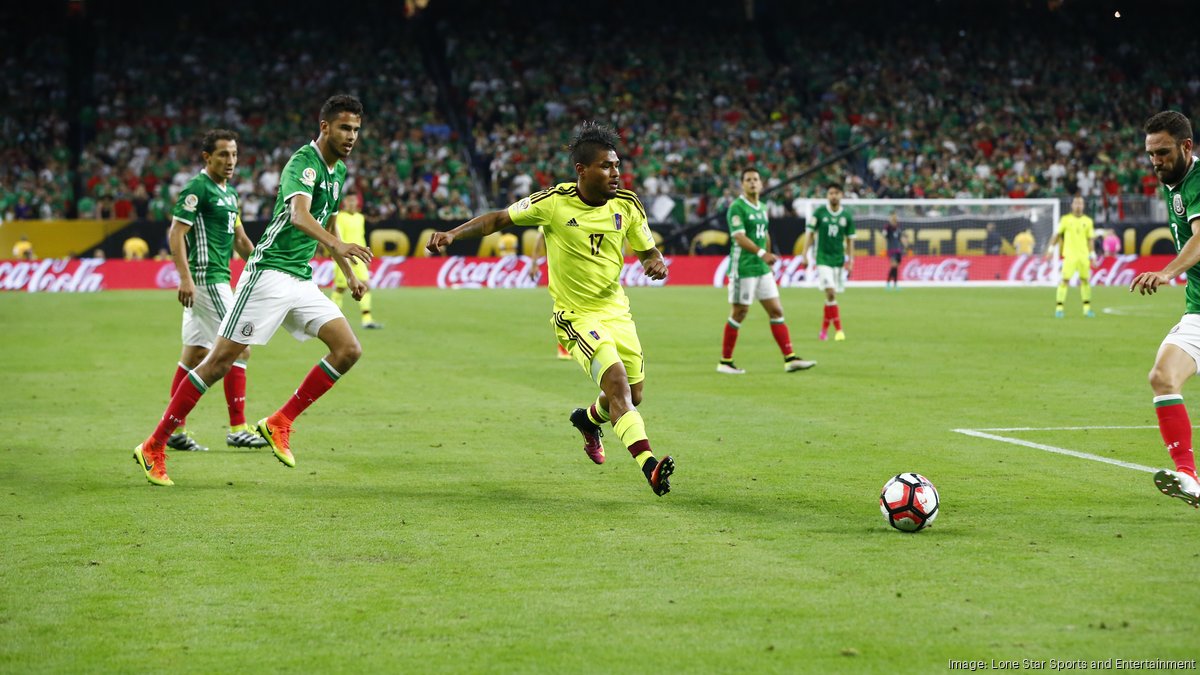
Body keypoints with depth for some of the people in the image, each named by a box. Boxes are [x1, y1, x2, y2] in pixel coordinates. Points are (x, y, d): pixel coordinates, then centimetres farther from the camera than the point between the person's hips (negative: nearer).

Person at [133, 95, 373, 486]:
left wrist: (350, 275, 30)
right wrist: (337, 245, -51)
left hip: (301, 280, 8)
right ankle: (153, 447, -1)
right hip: (270, 274, -8)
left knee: (348, 350, -6)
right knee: (220, 361, -8)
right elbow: (299, 214, -36)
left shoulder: (338, 171, 13)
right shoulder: (303, 163, -15)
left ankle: (280, 423, 3)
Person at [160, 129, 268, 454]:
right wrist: (185, 277, -25)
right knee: (239, 347, -10)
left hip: (218, 278, 10)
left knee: (195, 354, 10)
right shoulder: (197, 188, -12)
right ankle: (237, 429, -8)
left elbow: (239, 238, 25)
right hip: (206, 279, -10)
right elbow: (175, 233, -17)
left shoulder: (229, 192, 17)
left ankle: (176, 430, 13)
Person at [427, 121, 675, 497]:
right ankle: (648, 465, -35)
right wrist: (453, 234, -13)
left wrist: (656, 263, -16)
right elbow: (499, 219, -3)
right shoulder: (554, 202, -14)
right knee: (617, 383, -25)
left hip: (616, 310, 5)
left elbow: (647, 251, 8)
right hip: (577, 316, -5)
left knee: (633, 395, 12)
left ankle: (587, 419, 47)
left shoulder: (627, 206, -3)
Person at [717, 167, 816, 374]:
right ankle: (725, 362, 9)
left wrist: (769, 262, 24)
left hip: (762, 269, 8)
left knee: (776, 311, 3)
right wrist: (761, 253, -33)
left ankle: (790, 359, 2)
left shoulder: (762, 208, 14)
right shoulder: (737, 207, -11)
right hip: (743, 269, -8)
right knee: (739, 314, -1)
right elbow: (739, 236, -22)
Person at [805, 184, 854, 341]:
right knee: (830, 293, -16)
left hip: (839, 259, 3)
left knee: (831, 296, 7)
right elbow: (811, 233, 2)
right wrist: (805, 254, -3)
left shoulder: (846, 216, 2)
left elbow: (849, 239, 9)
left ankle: (824, 328, 22)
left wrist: (850, 260, 2)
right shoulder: (819, 212, -3)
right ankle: (838, 329, -16)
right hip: (823, 258, -3)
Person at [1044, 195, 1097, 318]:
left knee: (1085, 280, 6)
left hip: (1084, 256, 3)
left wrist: (1092, 255, 5)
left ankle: (1087, 308, 16)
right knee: (1064, 280, -11)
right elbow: (1057, 234, 5)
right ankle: (1059, 308, -9)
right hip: (1069, 255, -3)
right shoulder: (1065, 219, 1)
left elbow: (1090, 239, 10)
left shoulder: (1088, 221, 7)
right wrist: (1051, 249, -1)